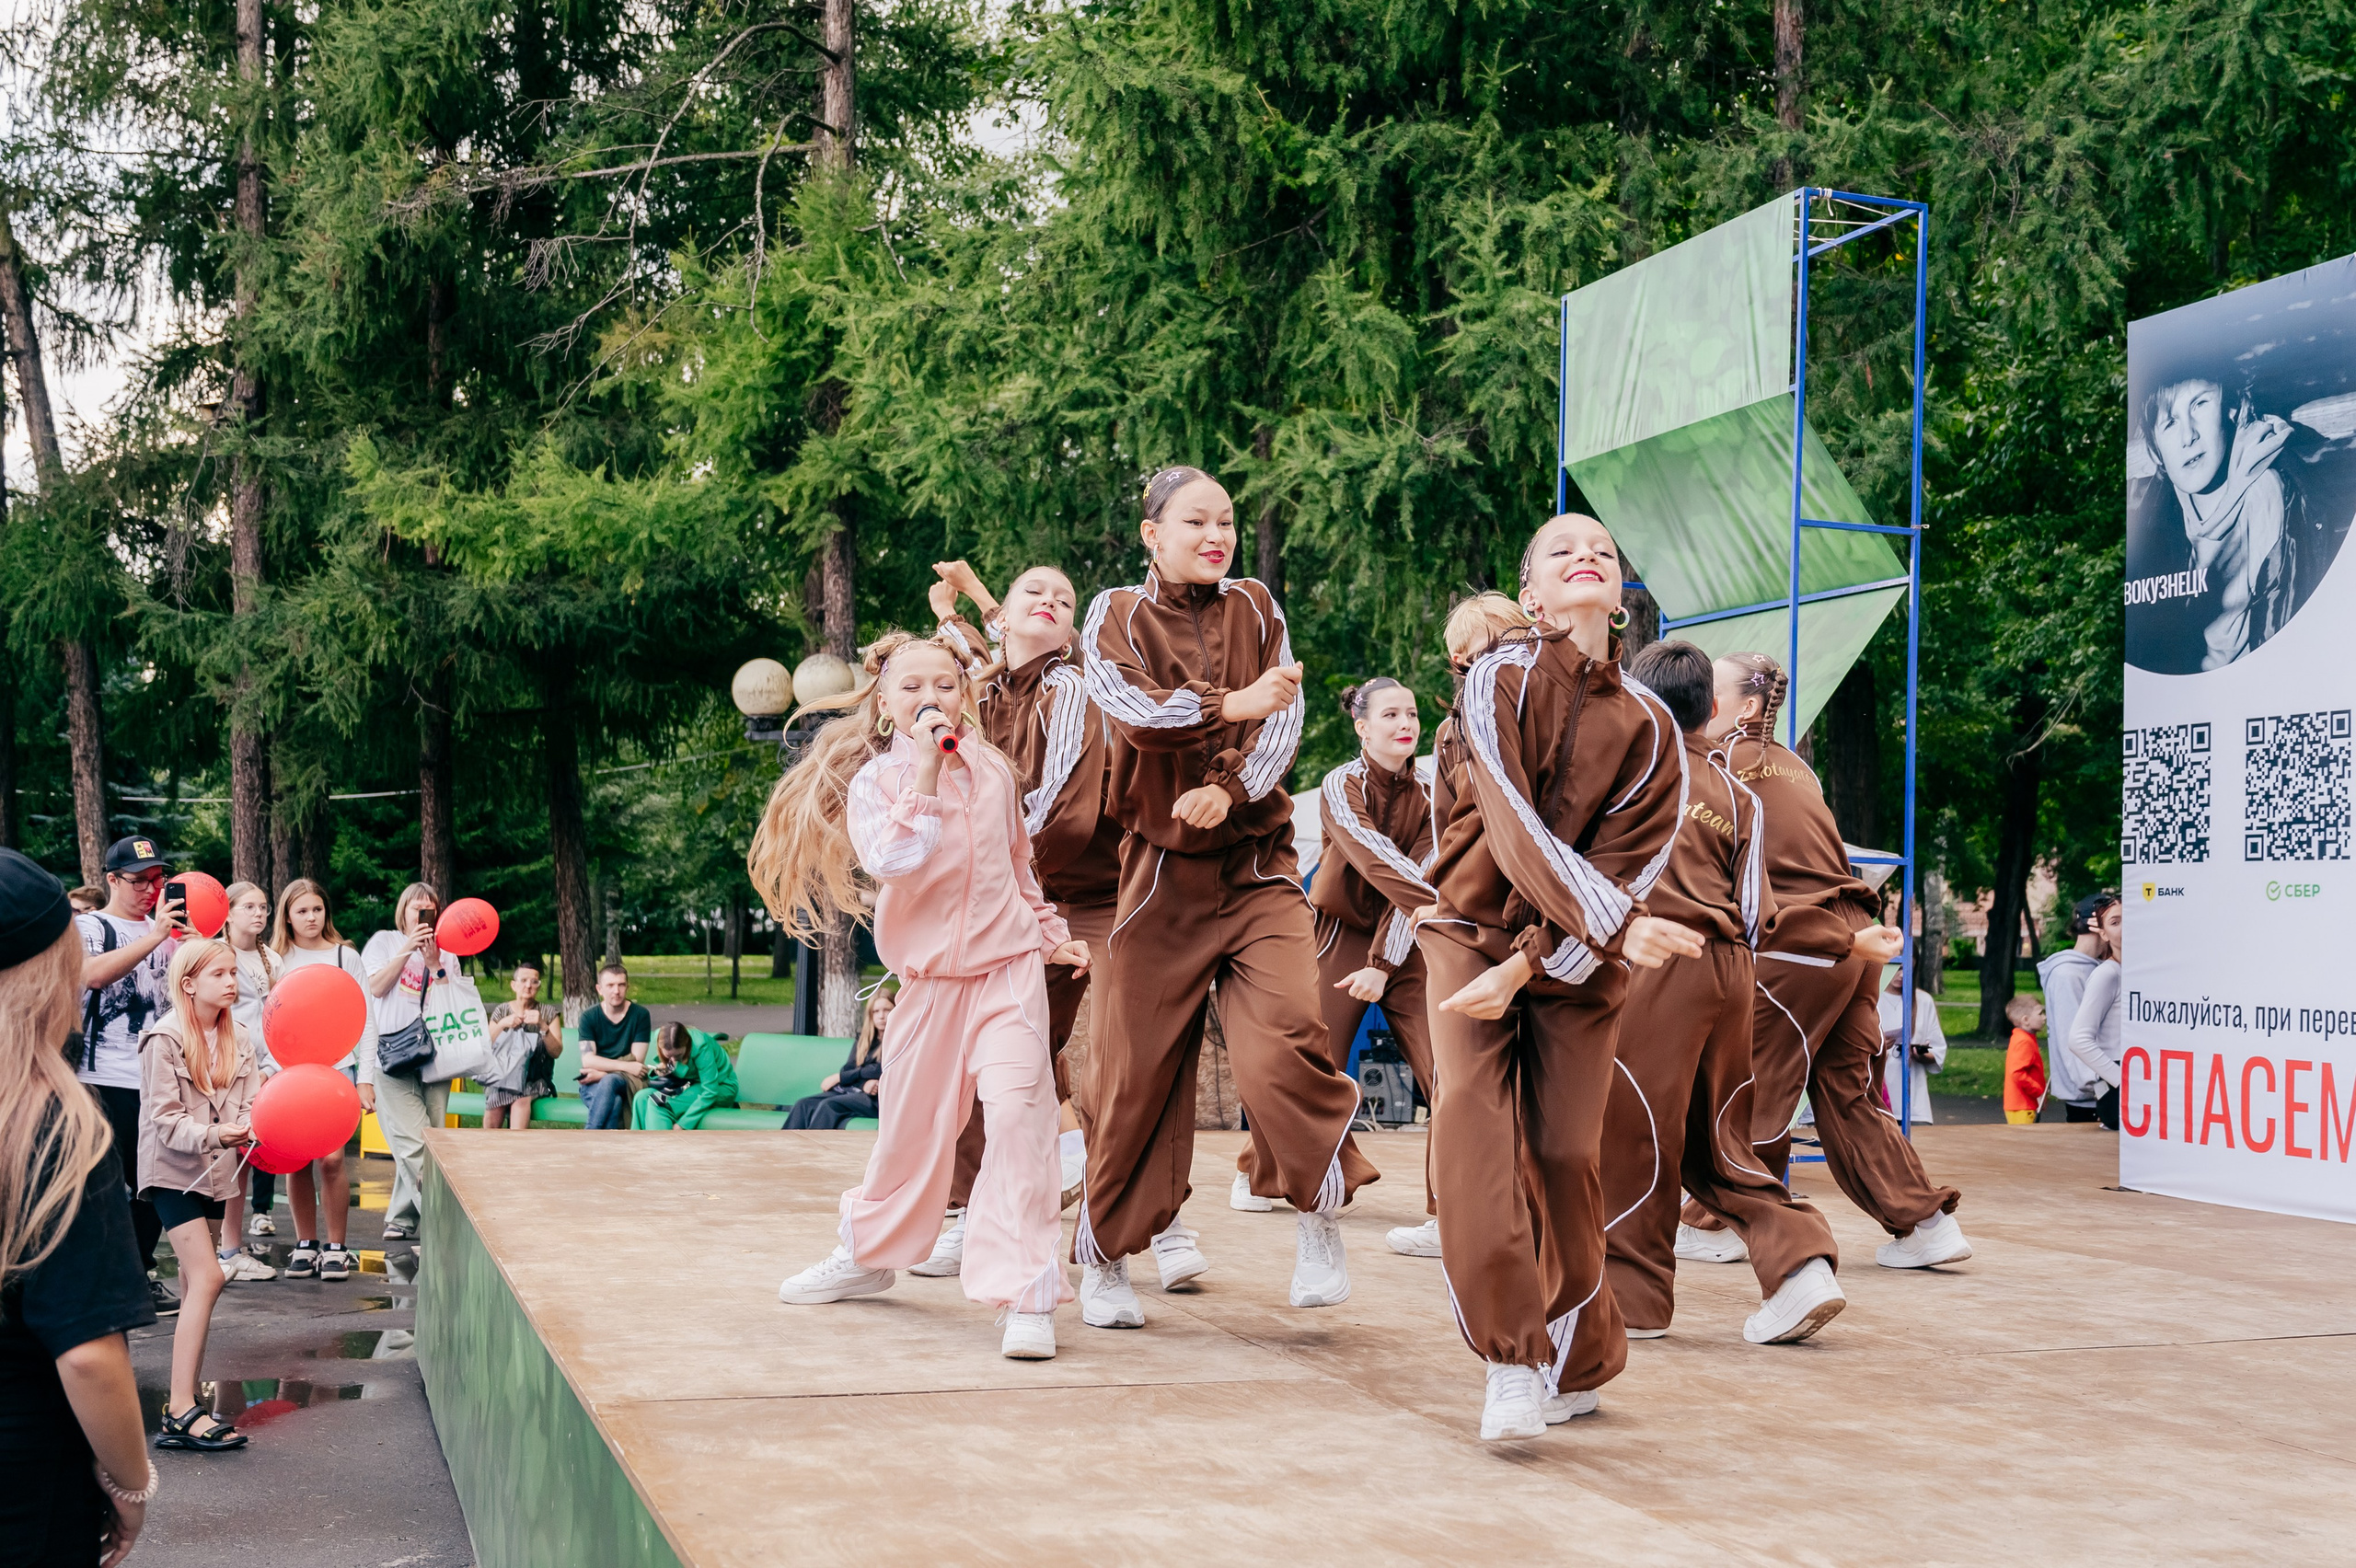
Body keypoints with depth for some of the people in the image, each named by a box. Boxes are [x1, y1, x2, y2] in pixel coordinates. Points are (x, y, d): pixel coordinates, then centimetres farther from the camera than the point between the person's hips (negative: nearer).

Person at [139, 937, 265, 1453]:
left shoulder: (238, 1039, 7)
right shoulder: (165, 1038, -13)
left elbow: (250, 1102, 1)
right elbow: (166, 1118, -16)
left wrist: (255, 1126, -21)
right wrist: (212, 1134, -31)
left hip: (216, 1172, 7)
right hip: (173, 1172, -7)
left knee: (195, 1285, 13)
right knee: (206, 1279, -18)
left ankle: (183, 1400, 23)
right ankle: (181, 1411, -21)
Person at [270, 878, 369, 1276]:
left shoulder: (346, 957, 7)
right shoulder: (276, 961, 9)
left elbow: (365, 1020, 7)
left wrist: (366, 1077, 0)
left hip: (336, 1067, -2)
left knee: (331, 1157, -12)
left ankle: (336, 1248, -3)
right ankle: (305, 1244, 12)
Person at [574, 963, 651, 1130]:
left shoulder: (640, 1015, 1)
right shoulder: (589, 1017, 3)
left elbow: (637, 1060, -4)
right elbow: (588, 1060, -9)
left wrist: (601, 1074, -14)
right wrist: (626, 1066, -18)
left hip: (627, 1085, 0)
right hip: (593, 1086, 0)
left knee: (609, 1081, -37)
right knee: (614, 1102, -36)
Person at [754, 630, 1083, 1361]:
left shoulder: (994, 769, 7)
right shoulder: (876, 779, -3)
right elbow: (891, 857, -23)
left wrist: (1051, 931, 25)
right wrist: (927, 767, -24)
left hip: (1008, 964, 1)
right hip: (930, 975, 0)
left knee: (1018, 1107, -18)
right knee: (912, 1119, 10)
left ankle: (1027, 1293, -17)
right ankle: (868, 1252, 37)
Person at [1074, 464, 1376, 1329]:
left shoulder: (1256, 608, 11)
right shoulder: (1116, 615, 5)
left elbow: (1285, 719, -2)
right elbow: (1132, 710, -14)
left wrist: (1230, 787, -18)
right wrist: (1232, 704, -22)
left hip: (1257, 862, 1)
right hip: (1163, 868, -1)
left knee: (1286, 1039, -19)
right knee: (1136, 1067, 1)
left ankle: (1318, 1224, -2)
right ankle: (1105, 1257, 17)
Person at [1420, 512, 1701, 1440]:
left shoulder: (1651, 729, -3)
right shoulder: (1497, 680, -9)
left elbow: (1628, 868, -8)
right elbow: (1514, 826, -19)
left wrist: (1527, 971, -18)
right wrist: (1619, 924, -28)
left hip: (1579, 960, 1)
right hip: (1474, 928, -1)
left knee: (1564, 1153, -2)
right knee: (1472, 1118, -20)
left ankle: (1577, 1364, 16)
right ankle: (1511, 1359, -18)